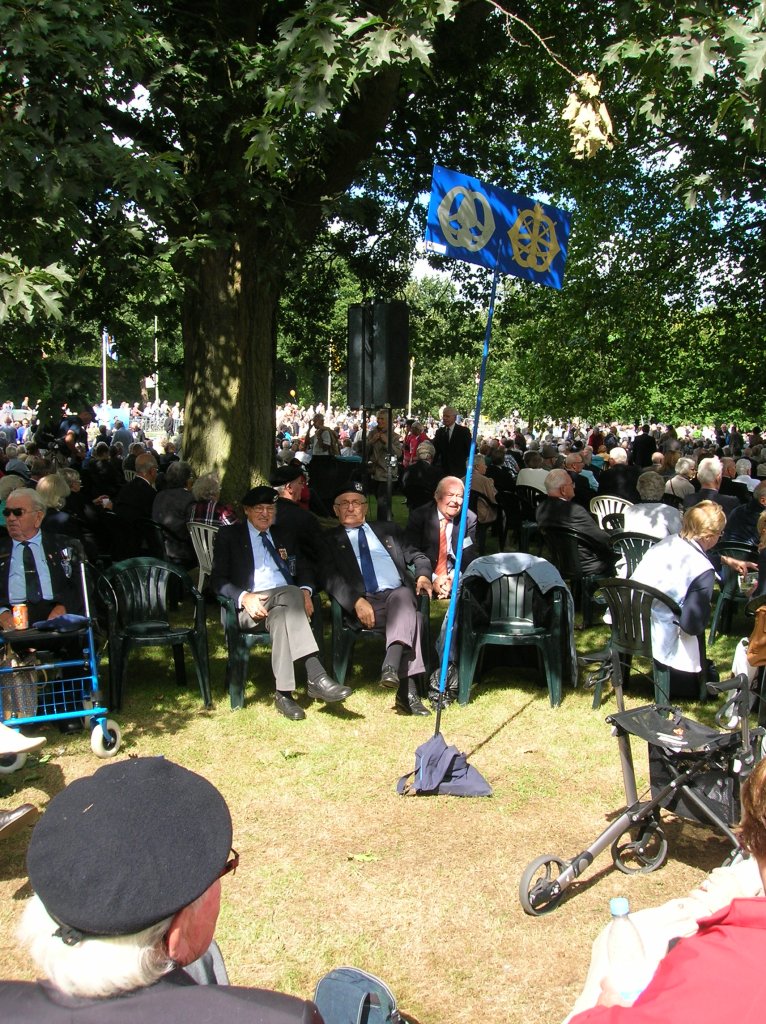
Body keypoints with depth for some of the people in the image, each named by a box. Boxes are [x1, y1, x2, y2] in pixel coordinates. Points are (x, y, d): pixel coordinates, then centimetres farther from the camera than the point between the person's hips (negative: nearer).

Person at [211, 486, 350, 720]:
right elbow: (218, 580, 4)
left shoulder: (283, 535, 26)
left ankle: (284, 692, -43)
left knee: (280, 617, -37)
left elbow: (305, 570, 20)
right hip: (251, 605, -3)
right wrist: (244, 597, -16)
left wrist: (306, 591, -5)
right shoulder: (229, 535, 15)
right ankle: (317, 677, -45)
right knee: (291, 594, -36)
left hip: (286, 599, 3)